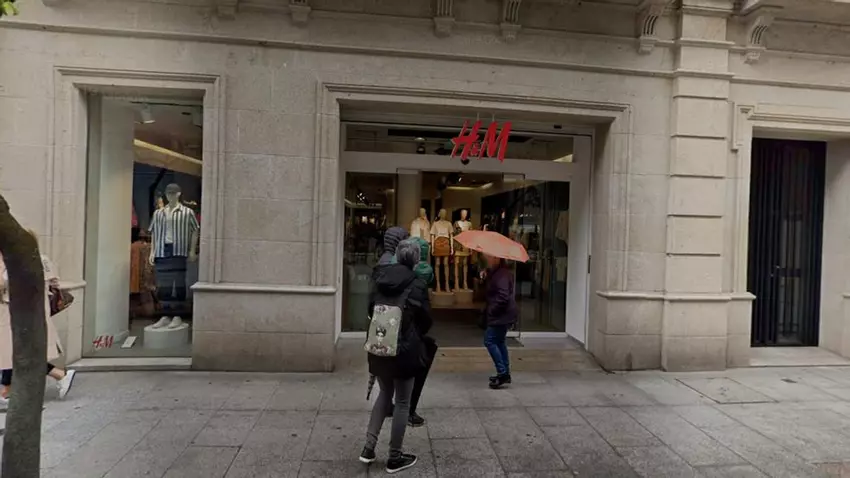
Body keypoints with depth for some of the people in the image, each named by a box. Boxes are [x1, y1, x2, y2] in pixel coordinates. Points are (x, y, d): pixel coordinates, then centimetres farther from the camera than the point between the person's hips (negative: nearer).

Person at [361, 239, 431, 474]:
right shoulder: (417, 285, -14)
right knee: (402, 402, 10)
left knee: (385, 394, 23)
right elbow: (425, 322, -6)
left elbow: (370, 311, 13)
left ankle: (369, 447, 23)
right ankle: (395, 457, 20)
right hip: (405, 349, -5)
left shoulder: (380, 278, 1)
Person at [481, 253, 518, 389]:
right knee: (499, 342, 17)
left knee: (489, 341, -7)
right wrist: (486, 275, 1)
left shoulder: (502, 274, -20)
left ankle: (502, 373, -5)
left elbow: (503, 297, -26)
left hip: (501, 315, -11)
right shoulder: (498, 271, 13)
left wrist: (491, 310, -17)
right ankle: (505, 373, 23)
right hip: (502, 314, 11)